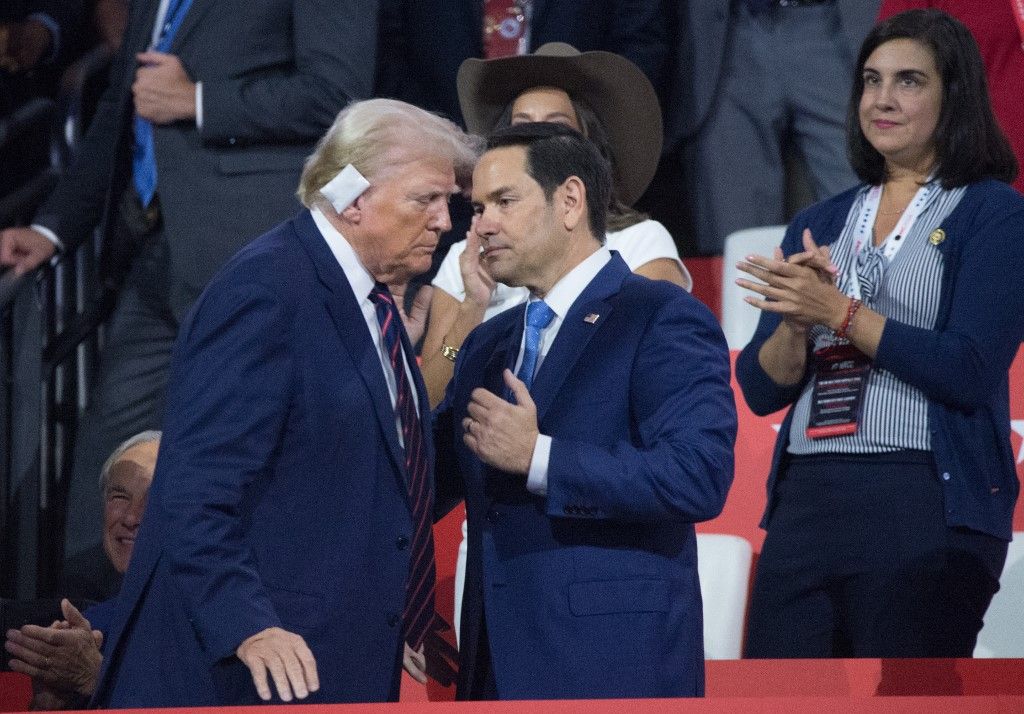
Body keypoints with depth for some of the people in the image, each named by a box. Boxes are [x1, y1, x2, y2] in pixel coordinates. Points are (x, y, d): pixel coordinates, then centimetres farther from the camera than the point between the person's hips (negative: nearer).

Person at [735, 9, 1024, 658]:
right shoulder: (820, 225, 18)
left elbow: (970, 371, -11)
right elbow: (760, 388, 12)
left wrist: (841, 313, -12)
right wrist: (796, 326, -9)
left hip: (927, 507, -5)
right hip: (807, 504, 5)